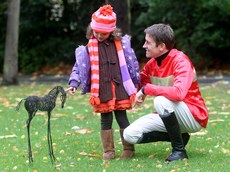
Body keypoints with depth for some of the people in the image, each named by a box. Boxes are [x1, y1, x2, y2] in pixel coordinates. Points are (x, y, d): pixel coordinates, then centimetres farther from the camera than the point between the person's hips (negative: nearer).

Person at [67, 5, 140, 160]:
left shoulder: (121, 44, 4)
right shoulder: (89, 48, 2)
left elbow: (132, 64, 10)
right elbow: (79, 67, 4)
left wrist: (136, 85, 11)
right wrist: (74, 84, -9)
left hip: (120, 89, 0)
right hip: (101, 91, 0)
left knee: (122, 118, 2)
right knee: (106, 121, 6)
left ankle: (129, 148, 13)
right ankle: (108, 151, 16)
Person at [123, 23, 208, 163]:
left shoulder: (180, 60, -20)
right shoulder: (151, 63, 2)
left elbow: (179, 93, -37)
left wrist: (146, 89, -28)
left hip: (194, 116, -7)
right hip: (169, 115, 7)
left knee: (161, 101, -36)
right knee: (130, 134, -7)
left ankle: (179, 150, -19)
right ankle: (179, 136, 6)